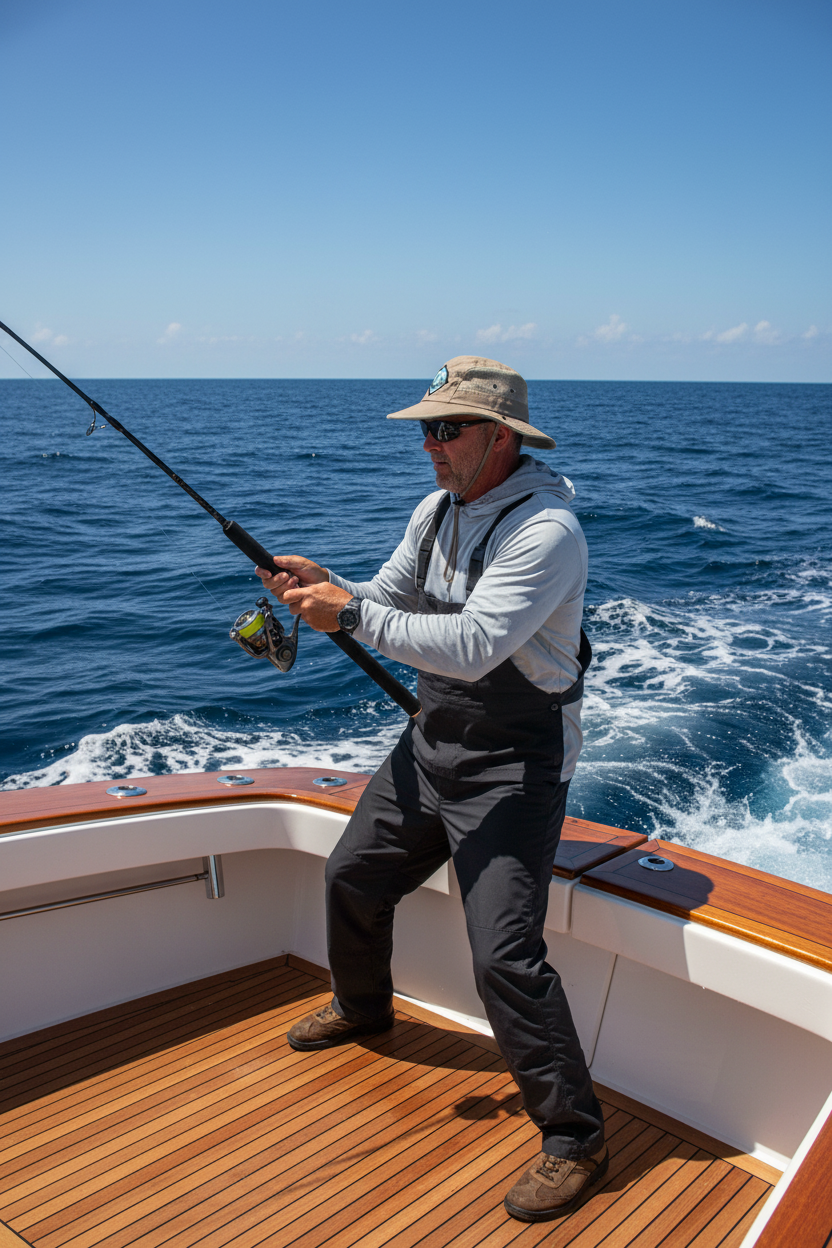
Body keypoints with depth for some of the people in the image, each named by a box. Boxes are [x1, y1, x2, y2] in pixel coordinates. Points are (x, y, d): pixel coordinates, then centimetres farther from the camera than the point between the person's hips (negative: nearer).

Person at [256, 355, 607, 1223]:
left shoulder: (546, 529, -23)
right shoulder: (437, 510, 5)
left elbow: (472, 646, -33)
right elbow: (388, 606, 11)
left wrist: (350, 613, -29)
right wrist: (320, 586, -9)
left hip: (512, 766, -9)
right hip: (431, 744, 9)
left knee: (504, 956, -14)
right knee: (353, 877, 21)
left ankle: (574, 1136, 6)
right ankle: (362, 1006, 51)